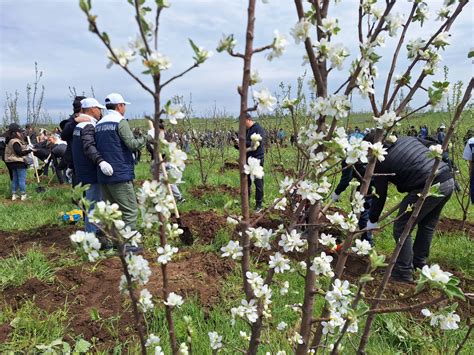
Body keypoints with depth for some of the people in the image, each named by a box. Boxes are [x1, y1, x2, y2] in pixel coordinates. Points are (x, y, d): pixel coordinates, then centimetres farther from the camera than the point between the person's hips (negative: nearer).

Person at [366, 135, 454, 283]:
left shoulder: (381, 161, -2)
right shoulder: (408, 139, 17)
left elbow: (379, 195, 4)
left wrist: (372, 220, 17)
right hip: (448, 180, 9)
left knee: (402, 229, 4)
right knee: (427, 225, 25)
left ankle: (404, 273, 12)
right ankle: (420, 262, 40)